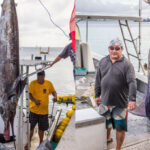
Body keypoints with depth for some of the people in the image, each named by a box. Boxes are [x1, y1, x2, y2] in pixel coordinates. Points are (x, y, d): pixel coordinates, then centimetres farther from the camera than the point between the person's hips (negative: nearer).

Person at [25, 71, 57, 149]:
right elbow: (29, 94, -13)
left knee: (42, 128, 13)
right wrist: (34, 100, -32)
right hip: (34, 109, -2)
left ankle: (41, 143, 32)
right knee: (31, 127, 2)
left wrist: (55, 96, -11)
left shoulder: (49, 83, 0)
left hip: (44, 110, 2)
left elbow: (53, 91, 12)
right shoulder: (32, 83, -8)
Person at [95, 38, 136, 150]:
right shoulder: (103, 62, 4)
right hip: (105, 101, 4)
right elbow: (98, 80, 12)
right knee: (106, 123, 22)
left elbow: (132, 83, -20)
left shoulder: (126, 65, -12)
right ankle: (108, 138, 50)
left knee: (120, 128, 5)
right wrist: (97, 95, 12)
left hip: (120, 103, -4)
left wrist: (132, 99, -30)